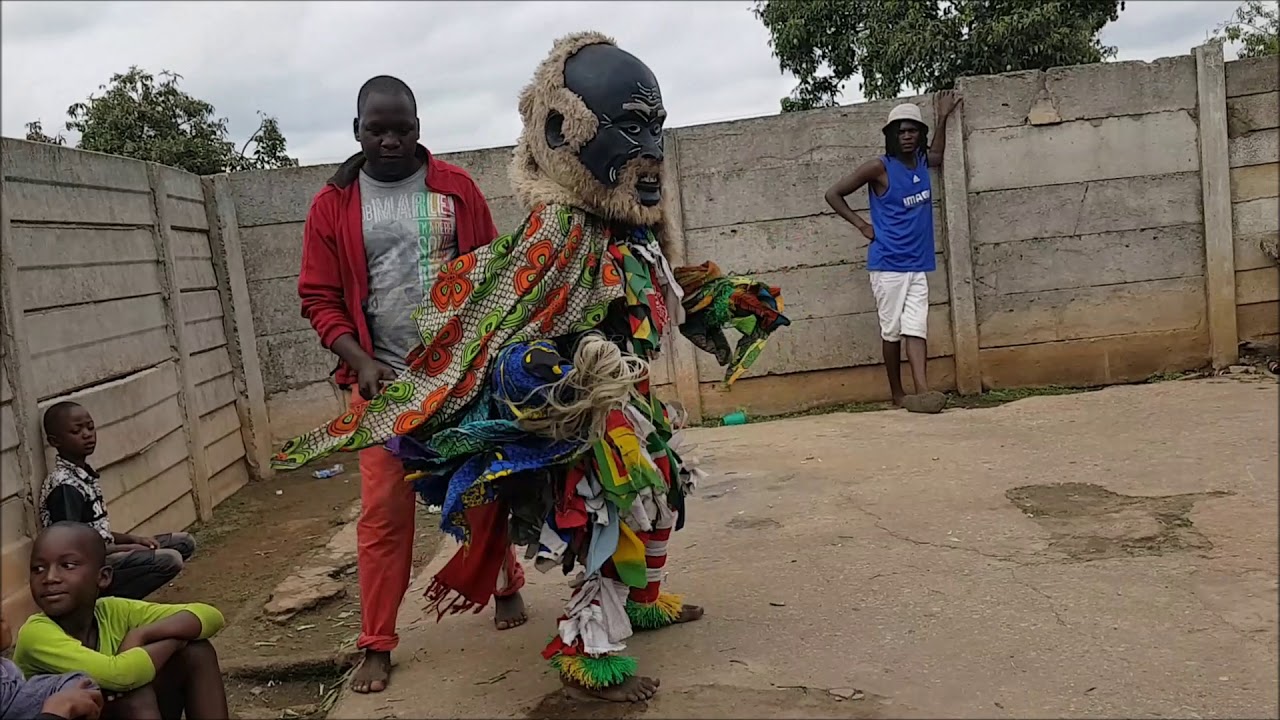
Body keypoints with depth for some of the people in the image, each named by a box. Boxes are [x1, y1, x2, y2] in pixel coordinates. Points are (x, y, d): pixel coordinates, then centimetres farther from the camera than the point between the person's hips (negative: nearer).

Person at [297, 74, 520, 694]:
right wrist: (361, 362, -13)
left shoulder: (456, 187, 2)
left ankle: (506, 585, 37)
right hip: (385, 380, 0)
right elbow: (320, 298, 0)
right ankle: (377, 644, 11)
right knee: (383, 512, 0)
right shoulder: (333, 205, 0)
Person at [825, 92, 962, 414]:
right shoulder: (879, 167, -6)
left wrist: (943, 118, 31)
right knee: (892, 330, 1)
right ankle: (897, 394, 11)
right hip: (888, 264, -5)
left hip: (918, 265, 5)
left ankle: (922, 391, -17)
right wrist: (862, 225, -4)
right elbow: (833, 194, -1)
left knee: (916, 328, -7)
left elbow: (937, 156, 39)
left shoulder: (921, 163, 11)